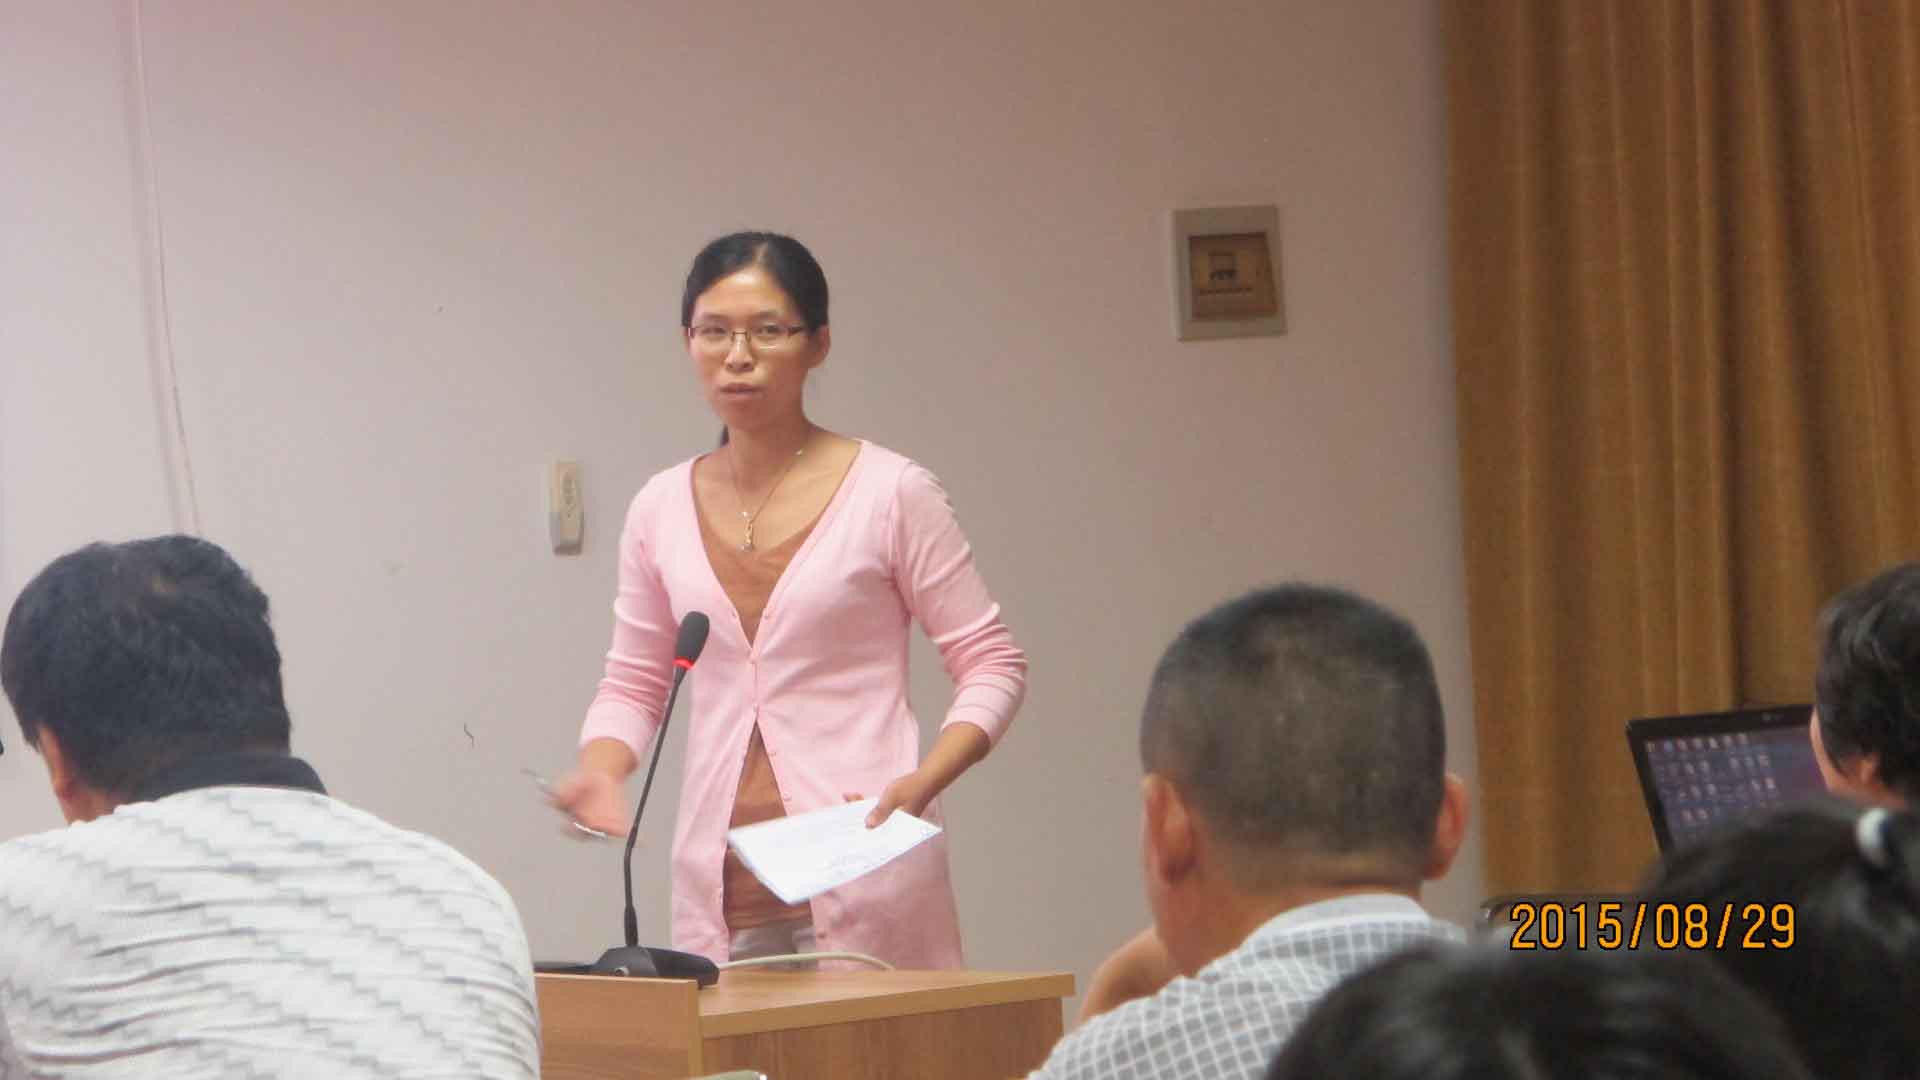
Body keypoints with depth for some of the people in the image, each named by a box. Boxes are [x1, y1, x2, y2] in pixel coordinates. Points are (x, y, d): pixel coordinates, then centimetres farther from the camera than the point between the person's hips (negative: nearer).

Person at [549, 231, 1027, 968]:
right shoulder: (661, 510, 10)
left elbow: (993, 666, 2)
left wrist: (923, 782, -14)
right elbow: (632, 684, 19)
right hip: (719, 882, 3)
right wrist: (600, 769, -2)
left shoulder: (891, 493, -1)